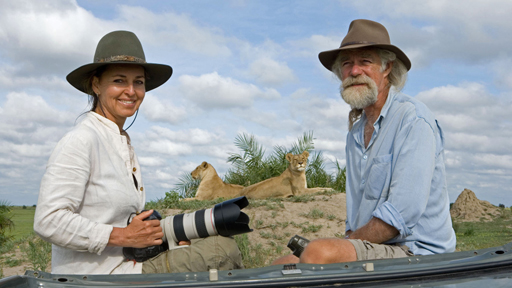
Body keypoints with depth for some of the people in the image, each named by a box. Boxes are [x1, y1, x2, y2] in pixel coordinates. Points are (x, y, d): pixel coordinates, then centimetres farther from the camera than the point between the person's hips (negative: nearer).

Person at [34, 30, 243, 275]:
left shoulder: (123, 143, 15)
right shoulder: (80, 140, -14)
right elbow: (48, 221, -21)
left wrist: (164, 233, 1)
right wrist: (123, 236, -19)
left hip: (124, 266, 10)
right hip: (91, 276, -9)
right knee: (224, 250, -15)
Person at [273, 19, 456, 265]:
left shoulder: (413, 119, -10)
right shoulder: (356, 134, 18)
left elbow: (404, 211, -20)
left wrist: (347, 244, -13)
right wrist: (350, 238, 1)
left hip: (414, 253, -8)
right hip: (370, 249, 8)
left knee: (317, 253, -31)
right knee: (283, 265, -7)